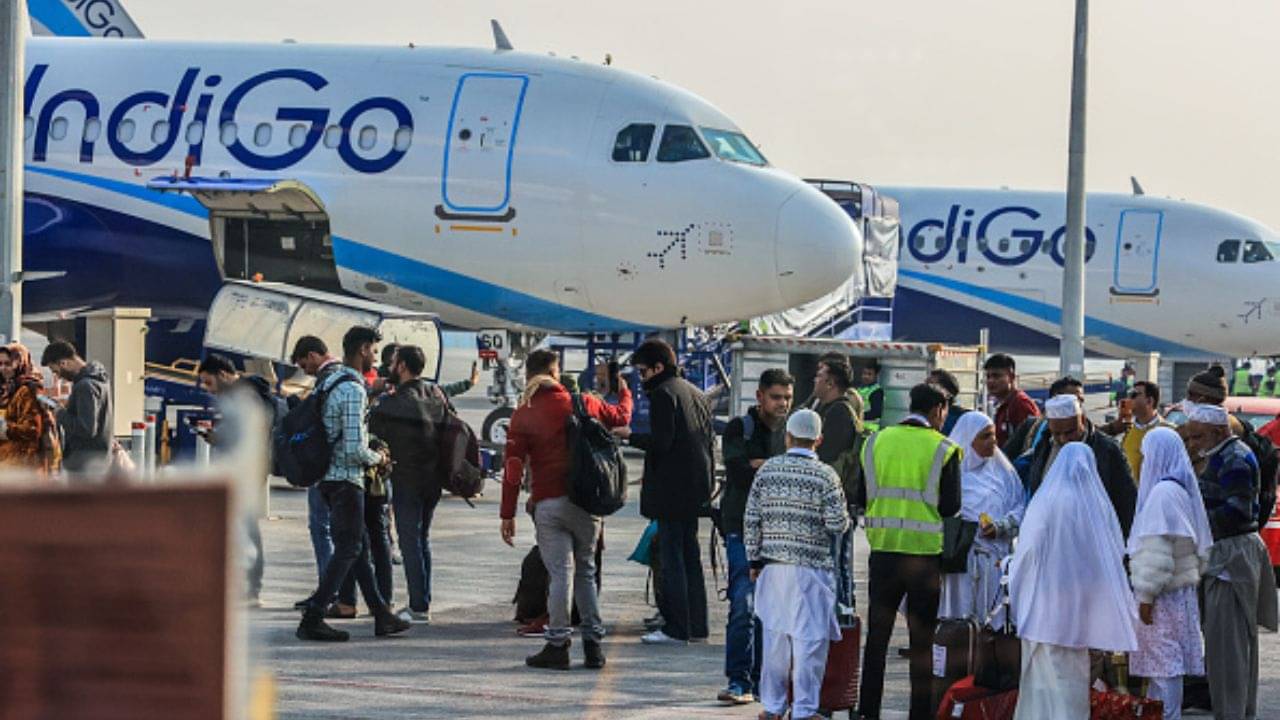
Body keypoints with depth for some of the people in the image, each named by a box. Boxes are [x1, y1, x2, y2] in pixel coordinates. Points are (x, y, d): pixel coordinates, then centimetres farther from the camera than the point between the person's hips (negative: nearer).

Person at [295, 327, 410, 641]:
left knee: (360, 545, 15)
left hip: (329, 476, 10)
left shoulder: (329, 380, 11)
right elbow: (354, 449, -24)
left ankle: (381, 614, 21)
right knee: (348, 549, -4)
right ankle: (312, 620, -6)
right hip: (346, 479, -10)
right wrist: (378, 458, -4)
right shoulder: (353, 390, -19)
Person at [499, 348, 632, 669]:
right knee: (585, 571, 12)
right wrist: (624, 393, 46)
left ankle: (558, 645, -3)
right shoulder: (584, 404, 4)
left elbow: (513, 467, -4)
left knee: (561, 573, 0)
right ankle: (593, 644, 10)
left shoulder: (524, 415, -1)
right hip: (585, 499, 2)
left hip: (548, 503, -2)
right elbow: (621, 417, 23)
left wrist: (508, 515, -1)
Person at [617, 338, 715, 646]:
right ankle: (696, 626, 15)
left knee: (672, 557, -6)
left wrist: (630, 436, -6)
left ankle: (676, 628, -7)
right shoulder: (695, 393, 16)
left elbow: (661, 442, -19)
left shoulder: (663, 393, -11)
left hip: (671, 491, -9)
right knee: (690, 556, 13)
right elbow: (709, 441, 19)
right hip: (695, 490, 9)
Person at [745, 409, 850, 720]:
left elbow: (751, 520, 4)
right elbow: (838, 524, -9)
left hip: (773, 567, 4)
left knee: (775, 633, 12)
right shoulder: (825, 475, -8)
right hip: (810, 567, -4)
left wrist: (755, 560, 12)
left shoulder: (767, 470, 3)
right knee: (809, 637, 0)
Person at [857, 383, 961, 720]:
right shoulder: (943, 449, -6)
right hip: (925, 551, -3)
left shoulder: (876, 442, 4)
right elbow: (951, 506, -9)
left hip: (883, 548, 3)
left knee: (877, 634, 10)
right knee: (922, 639, 5)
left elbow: (861, 497, 4)